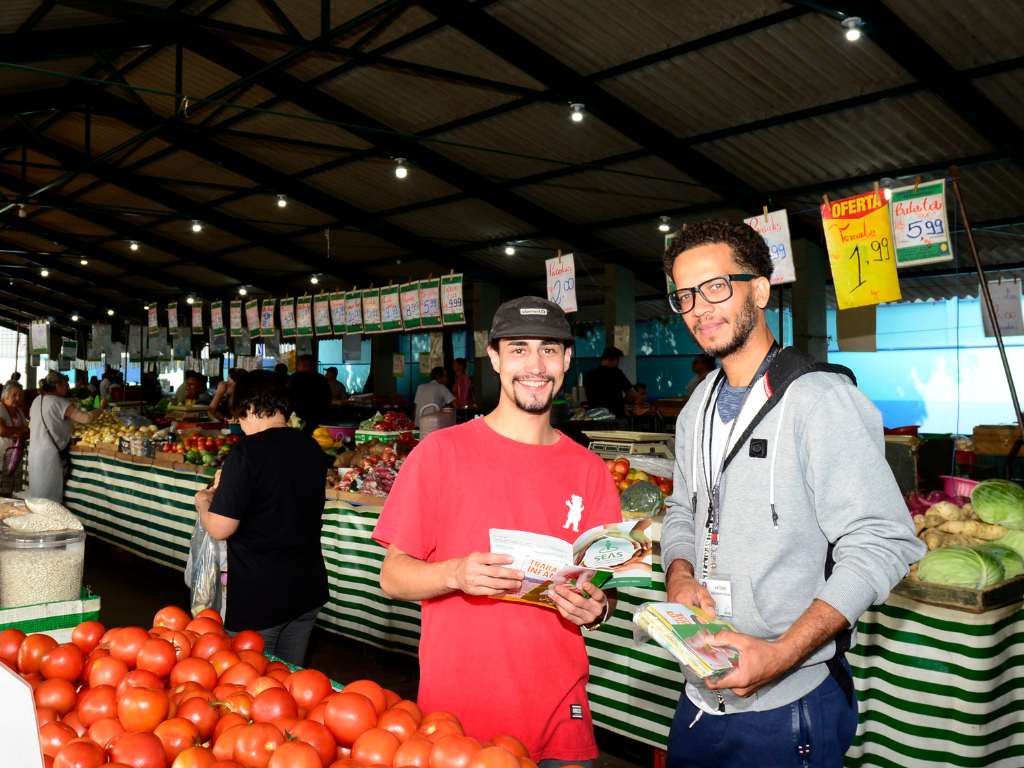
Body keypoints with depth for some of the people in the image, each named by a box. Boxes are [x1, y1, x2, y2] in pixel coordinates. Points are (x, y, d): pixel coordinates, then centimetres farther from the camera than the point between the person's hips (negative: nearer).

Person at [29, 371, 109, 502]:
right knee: (51, 498, -1)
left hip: (34, 453, 8)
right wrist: (102, 407, -4)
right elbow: (87, 418, -21)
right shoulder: (61, 403, -14)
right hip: (51, 455, -8)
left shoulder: (37, 401, 9)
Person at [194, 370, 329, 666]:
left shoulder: (247, 452, -19)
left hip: (258, 600, -6)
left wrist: (204, 502, 3)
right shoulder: (312, 449, 2)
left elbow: (220, 528, -18)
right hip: (308, 591, 6)